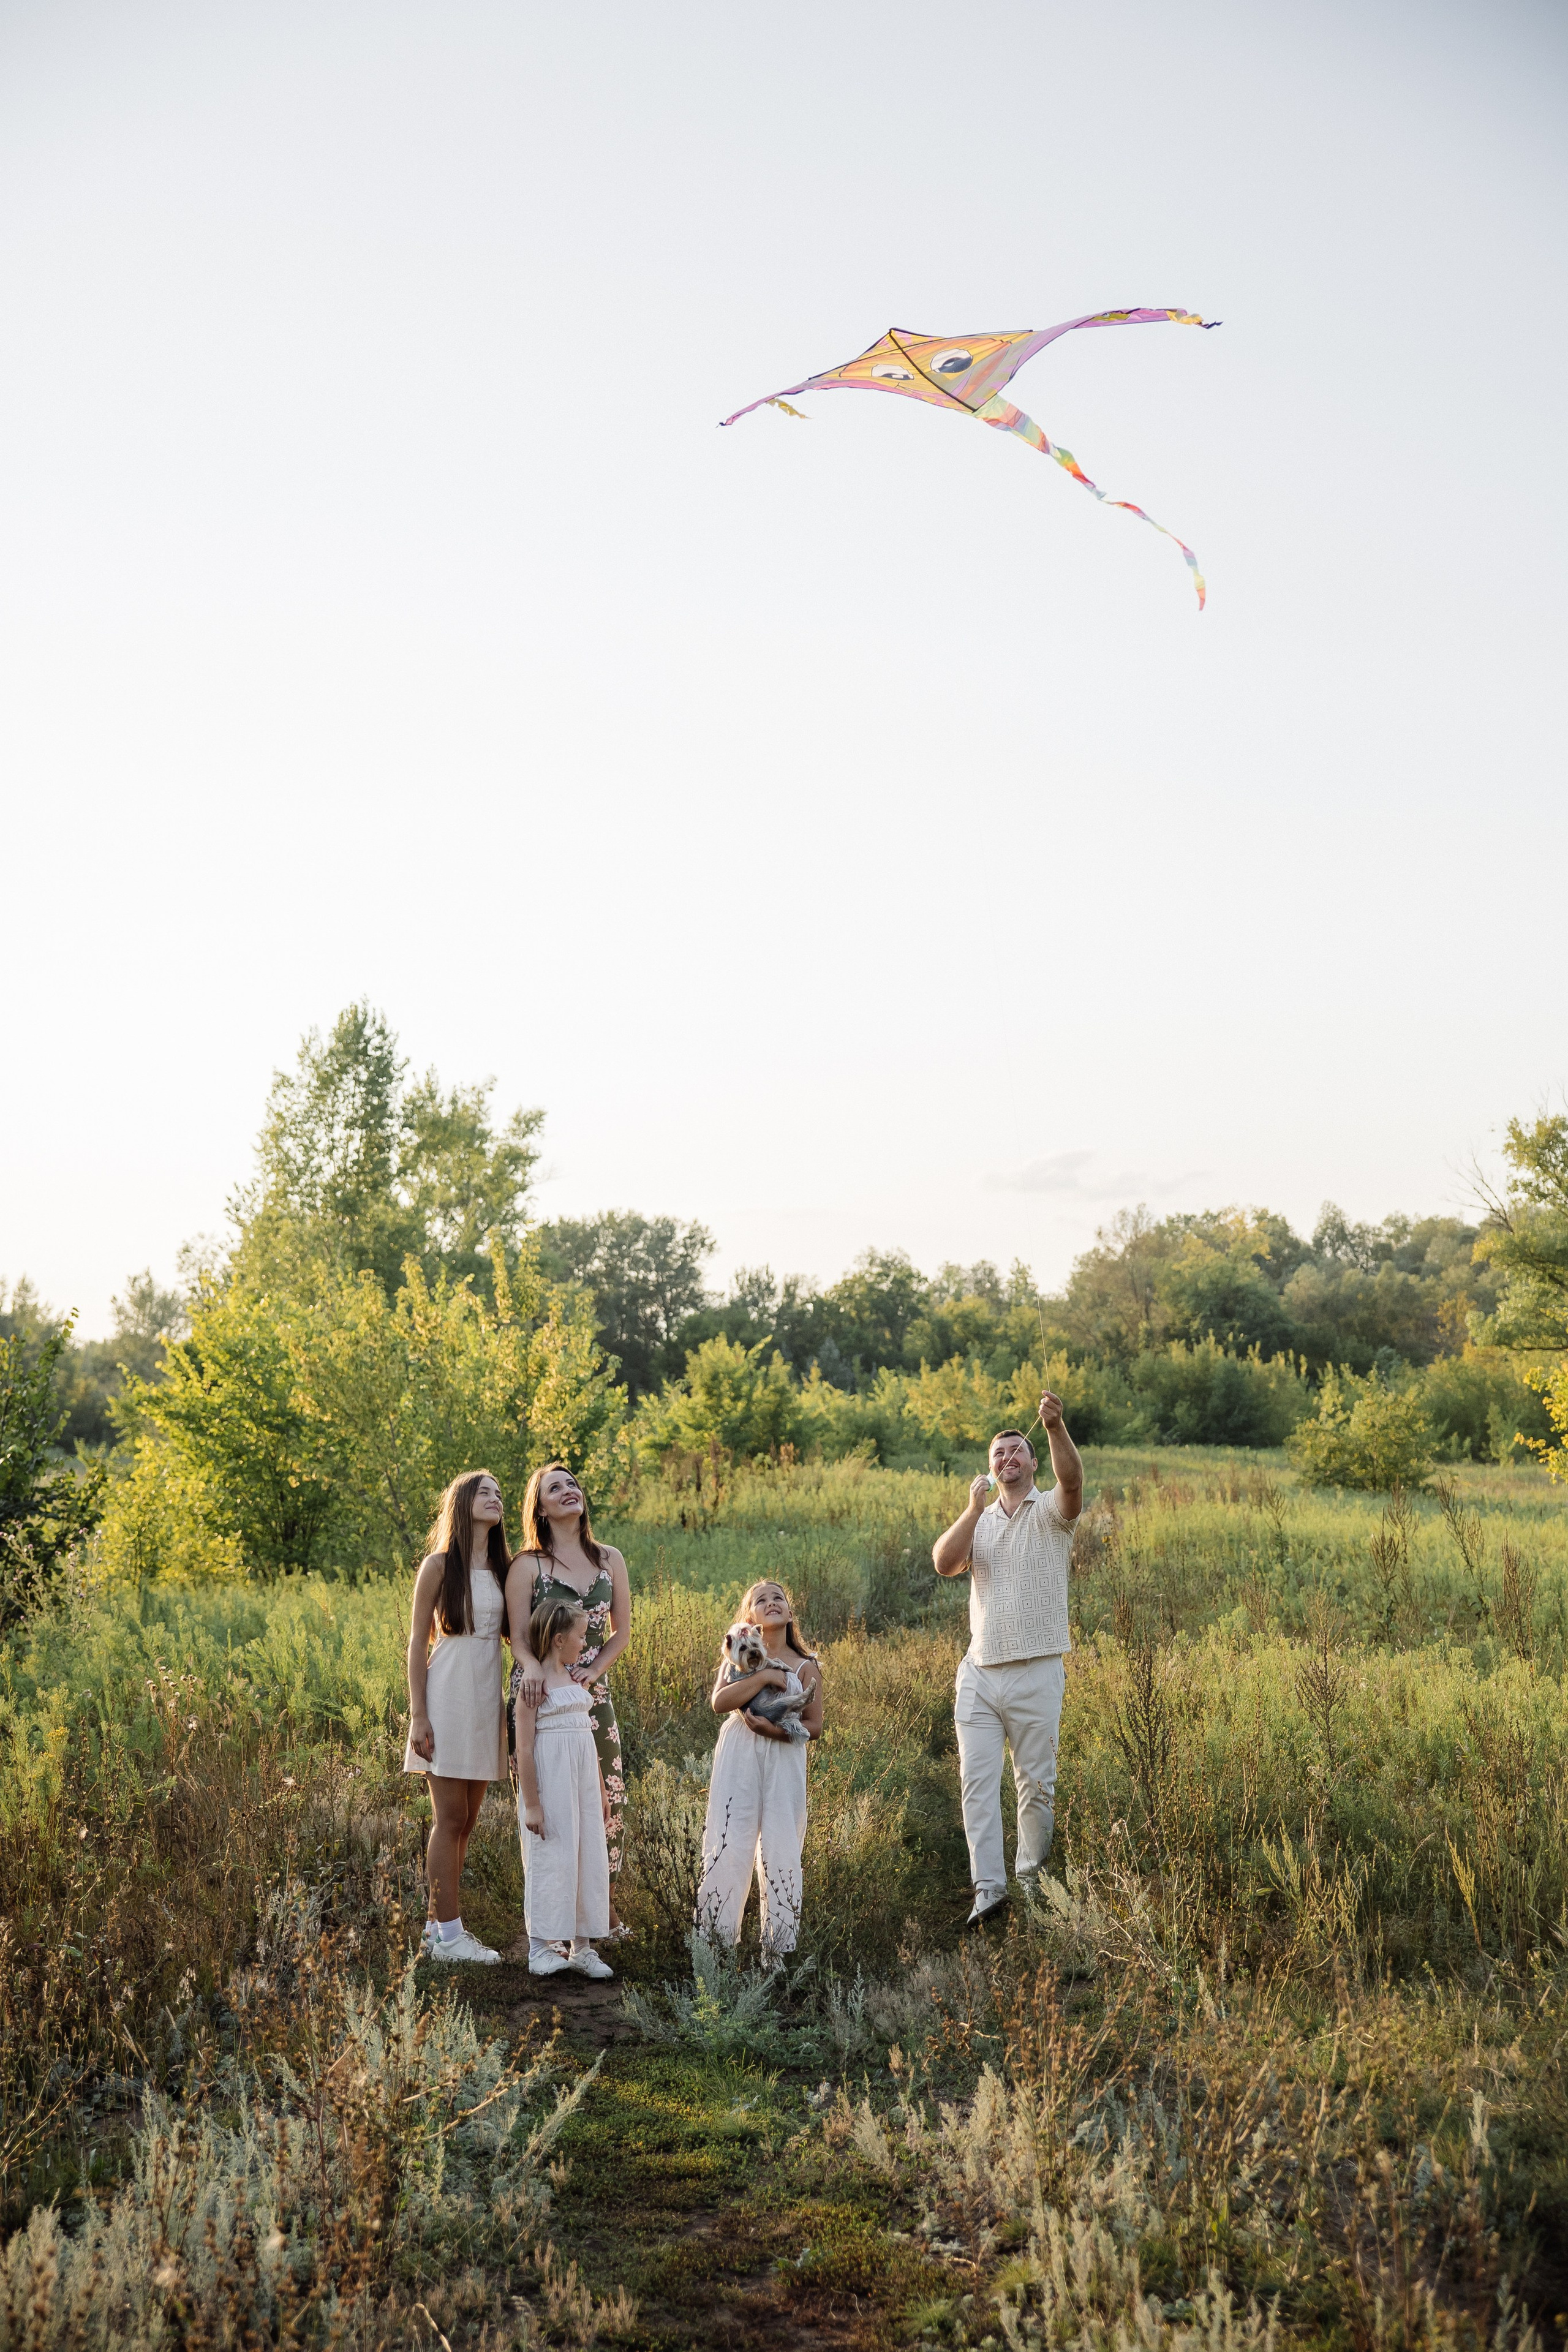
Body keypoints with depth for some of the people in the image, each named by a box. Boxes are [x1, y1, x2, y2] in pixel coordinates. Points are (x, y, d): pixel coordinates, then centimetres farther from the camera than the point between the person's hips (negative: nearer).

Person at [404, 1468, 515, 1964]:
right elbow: (418, 1642, -5)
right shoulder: (439, 1565, -4)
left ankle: (441, 1922, 19)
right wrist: (418, 1715, -12)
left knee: (467, 1820, 10)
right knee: (450, 1819, -3)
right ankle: (448, 1934, 3)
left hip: (487, 1700, 6)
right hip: (449, 1695, -6)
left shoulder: (501, 1569, 11)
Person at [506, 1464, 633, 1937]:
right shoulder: (528, 1565, -2)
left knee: (605, 1798, 3)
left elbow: (621, 1631, 10)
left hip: (592, 1692, 3)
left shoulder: (609, 1560, 8)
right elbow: (519, 1638, -7)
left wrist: (593, 1672, -6)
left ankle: (603, 1907, 18)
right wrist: (533, 1668, -28)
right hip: (541, 1696, -3)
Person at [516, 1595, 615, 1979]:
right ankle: (541, 1948, 9)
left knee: (588, 1858, 9)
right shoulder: (536, 1680, -11)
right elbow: (524, 1746, -15)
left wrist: (601, 1789, 21)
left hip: (583, 1782, 8)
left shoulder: (575, 1679, 13)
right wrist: (531, 1803, -18)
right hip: (550, 1780, -8)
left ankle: (581, 1946, 18)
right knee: (550, 1860, -2)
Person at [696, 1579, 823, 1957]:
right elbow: (719, 1702, -10)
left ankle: (778, 1946, 9)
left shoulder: (805, 1667, 9)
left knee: (782, 1848, -1)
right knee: (729, 1844, -3)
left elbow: (815, 1726, 3)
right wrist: (766, 1675, -15)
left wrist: (778, 1730, -14)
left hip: (785, 1760, 1)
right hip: (739, 1757, 0)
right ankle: (718, 1939, 7)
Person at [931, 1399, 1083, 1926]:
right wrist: (975, 1508, -9)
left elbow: (1072, 1481, -20)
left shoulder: (1050, 1512, 3)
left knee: (1037, 1782, 3)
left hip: (1036, 1672, -3)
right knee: (977, 1778, -5)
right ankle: (989, 1887, -5)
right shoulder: (978, 1521, 15)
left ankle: (1031, 1879, 16)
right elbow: (944, 1564, -2)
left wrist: (1056, 1427, -36)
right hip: (979, 1671, 3)